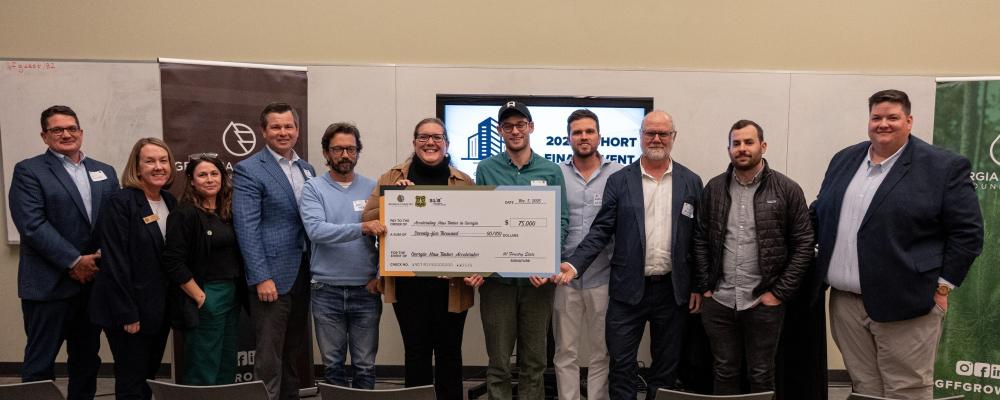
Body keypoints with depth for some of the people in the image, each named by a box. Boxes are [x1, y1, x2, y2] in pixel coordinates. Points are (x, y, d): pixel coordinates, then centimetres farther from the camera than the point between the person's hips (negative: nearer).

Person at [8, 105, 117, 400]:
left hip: (95, 280, 5)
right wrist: (74, 262, -16)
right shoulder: (29, 171, -2)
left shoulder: (105, 172, 13)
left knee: (87, 358, 14)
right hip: (49, 284, -5)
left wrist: (105, 254, -9)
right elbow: (33, 225, -13)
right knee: (40, 363, 3)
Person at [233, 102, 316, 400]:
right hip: (272, 275, -6)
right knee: (269, 357, 0)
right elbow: (246, 228, -13)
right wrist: (262, 278, -18)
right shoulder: (248, 170, -7)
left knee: (296, 353, 15)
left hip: (303, 273, 6)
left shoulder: (307, 169, 13)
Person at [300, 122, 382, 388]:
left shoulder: (373, 188, 5)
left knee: (365, 365, 8)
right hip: (327, 292, -1)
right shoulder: (313, 188, -1)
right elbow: (315, 230, -17)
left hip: (366, 290, 1)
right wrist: (361, 228, -28)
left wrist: (381, 274, -8)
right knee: (333, 364, 12)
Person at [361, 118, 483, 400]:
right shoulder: (392, 178, 6)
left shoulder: (464, 182, 6)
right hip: (409, 281, 0)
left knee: (449, 352, 10)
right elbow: (368, 220, 0)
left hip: (451, 283, 0)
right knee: (416, 352, 8)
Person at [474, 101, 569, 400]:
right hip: (496, 276, -1)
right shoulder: (486, 169, 3)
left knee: (534, 362, 11)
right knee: (499, 362, 6)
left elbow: (560, 220, 1)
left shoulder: (551, 171, 5)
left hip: (538, 277, 1)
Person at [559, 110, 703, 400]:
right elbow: (601, 231, -2)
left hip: (673, 290, 1)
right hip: (628, 289, -1)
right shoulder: (619, 181, 0)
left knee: (667, 365, 12)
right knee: (622, 365, 5)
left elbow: (699, 238, 5)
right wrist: (574, 264, -16)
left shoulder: (691, 182, 4)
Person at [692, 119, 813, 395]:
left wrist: (780, 293, -7)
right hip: (718, 302, 2)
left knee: (761, 376, 10)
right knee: (725, 372, 13)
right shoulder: (713, 189, 5)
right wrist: (704, 287, 2)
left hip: (763, 303, -2)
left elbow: (803, 245, -3)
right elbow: (700, 240, 8)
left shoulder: (787, 190, -3)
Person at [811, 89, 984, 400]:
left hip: (905, 303, -5)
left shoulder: (944, 167, -5)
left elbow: (968, 231, -6)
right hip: (844, 301, 5)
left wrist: (942, 286, -8)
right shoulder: (845, 160, 11)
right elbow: (819, 214, 19)